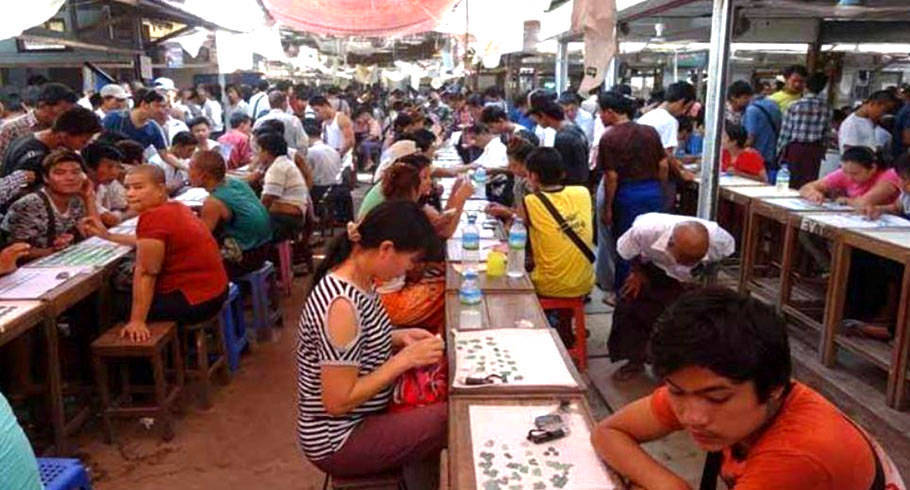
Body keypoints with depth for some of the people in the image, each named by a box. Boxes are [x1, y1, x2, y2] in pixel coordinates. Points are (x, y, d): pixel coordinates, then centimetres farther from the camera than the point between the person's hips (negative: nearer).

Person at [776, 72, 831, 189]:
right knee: (810, 184, 7)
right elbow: (826, 133, 4)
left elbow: (785, 131, -6)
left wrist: (780, 151, 3)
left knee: (792, 183, 2)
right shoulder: (826, 108, 0)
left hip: (795, 148, -3)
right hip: (815, 150, 3)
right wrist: (822, 151, 15)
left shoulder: (796, 106, -9)